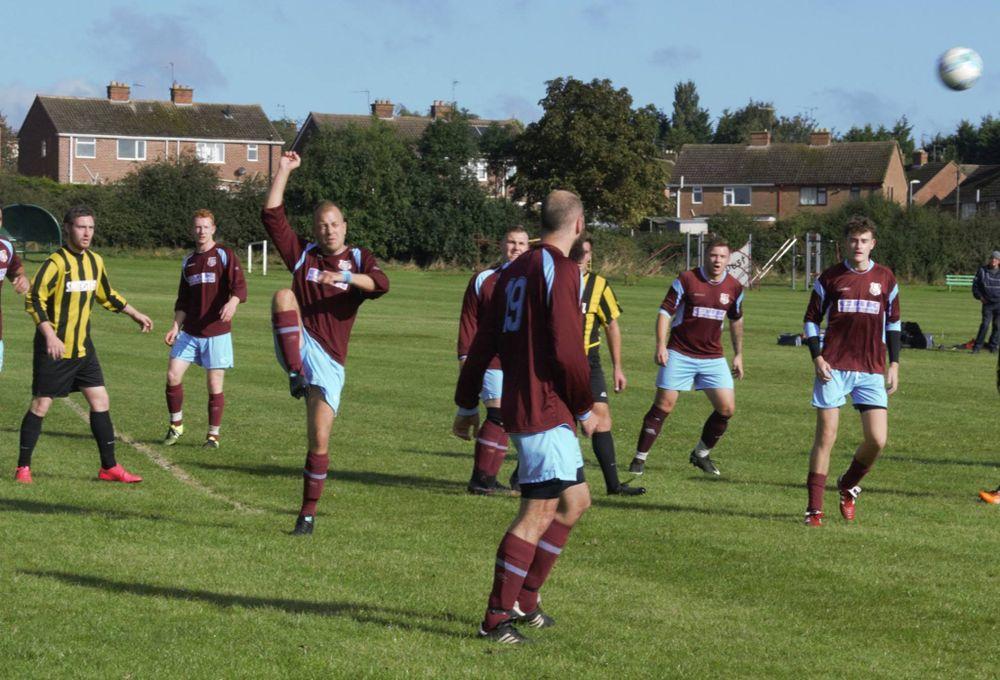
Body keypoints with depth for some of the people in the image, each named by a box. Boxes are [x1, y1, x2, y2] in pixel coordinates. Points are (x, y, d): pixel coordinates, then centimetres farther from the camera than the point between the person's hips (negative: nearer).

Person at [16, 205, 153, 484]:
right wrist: (50, 336, -28)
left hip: (83, 347, 7)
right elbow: (33, 300, -19)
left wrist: (135, 314, 30)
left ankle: (109, 467, 10)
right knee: (41, 405, -2)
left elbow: (106, 294, 26)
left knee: (100, 401, 3)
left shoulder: (95, 261, 8)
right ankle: (23, 467, 9)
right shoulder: (56, 262, -15)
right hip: (54, 348, -7)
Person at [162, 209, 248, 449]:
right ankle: (176, 425, 14)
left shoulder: (225, 255, -2)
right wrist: (175, 327, 8)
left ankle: (213, 435, 9)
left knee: (215, 384, -2)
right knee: (173, 375, -4)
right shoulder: (188, 262, 15)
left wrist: (232, 303, -34)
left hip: (217, 332, -5)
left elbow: (240, 287, -13)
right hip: (189, 332, 5)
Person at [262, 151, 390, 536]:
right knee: (283, 296, -29)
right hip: (297, 346, 0)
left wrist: (345, 277, -31)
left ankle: (309, 512, 10)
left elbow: (381, 284, -14)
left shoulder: (360, 259, 8)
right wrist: (284, 171, -1)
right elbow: (272, 216, 2)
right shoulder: (303, 255, 10)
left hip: (328, 361, 0)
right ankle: (295, 375, -33)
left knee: (320, 440, -4)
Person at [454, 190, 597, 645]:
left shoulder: (516, 270, 14)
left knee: (575, 501, 17)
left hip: (517, 405, 9)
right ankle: (497, 618, -6)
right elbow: (567, 352, -18)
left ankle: (524, 599, 19)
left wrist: (467, 405, 21)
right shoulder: (561, 271, -13)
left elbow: (483, 342, 16)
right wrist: (585, 408, -5)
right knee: (538, 513, -7)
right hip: (546, 411, -9)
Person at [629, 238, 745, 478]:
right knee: (663, 405, -5)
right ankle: (640, 458, 5)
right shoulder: (686, 279, -9)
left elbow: (736, 320, 19)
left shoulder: (734, 287, 3)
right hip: (680, 354, -4)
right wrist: (661, 345, -18)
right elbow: (665, 312, -8)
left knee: (727, 408, -4)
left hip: (713, 357, 4)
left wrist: (738, 354, 20)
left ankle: (701, 454, 17)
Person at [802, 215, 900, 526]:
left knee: (877, 440, -6)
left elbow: (893, 322, 17)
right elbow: (811, 319, 8)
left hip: (872, 371, 2)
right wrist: (817, 357, -6)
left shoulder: (885, 278, 8)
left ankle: (848, 487, 21)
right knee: (826, 436, -4)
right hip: (834, 368, -2)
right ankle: (814, 508, 2)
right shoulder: (830, 278, 3)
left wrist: (894, 365, 10)